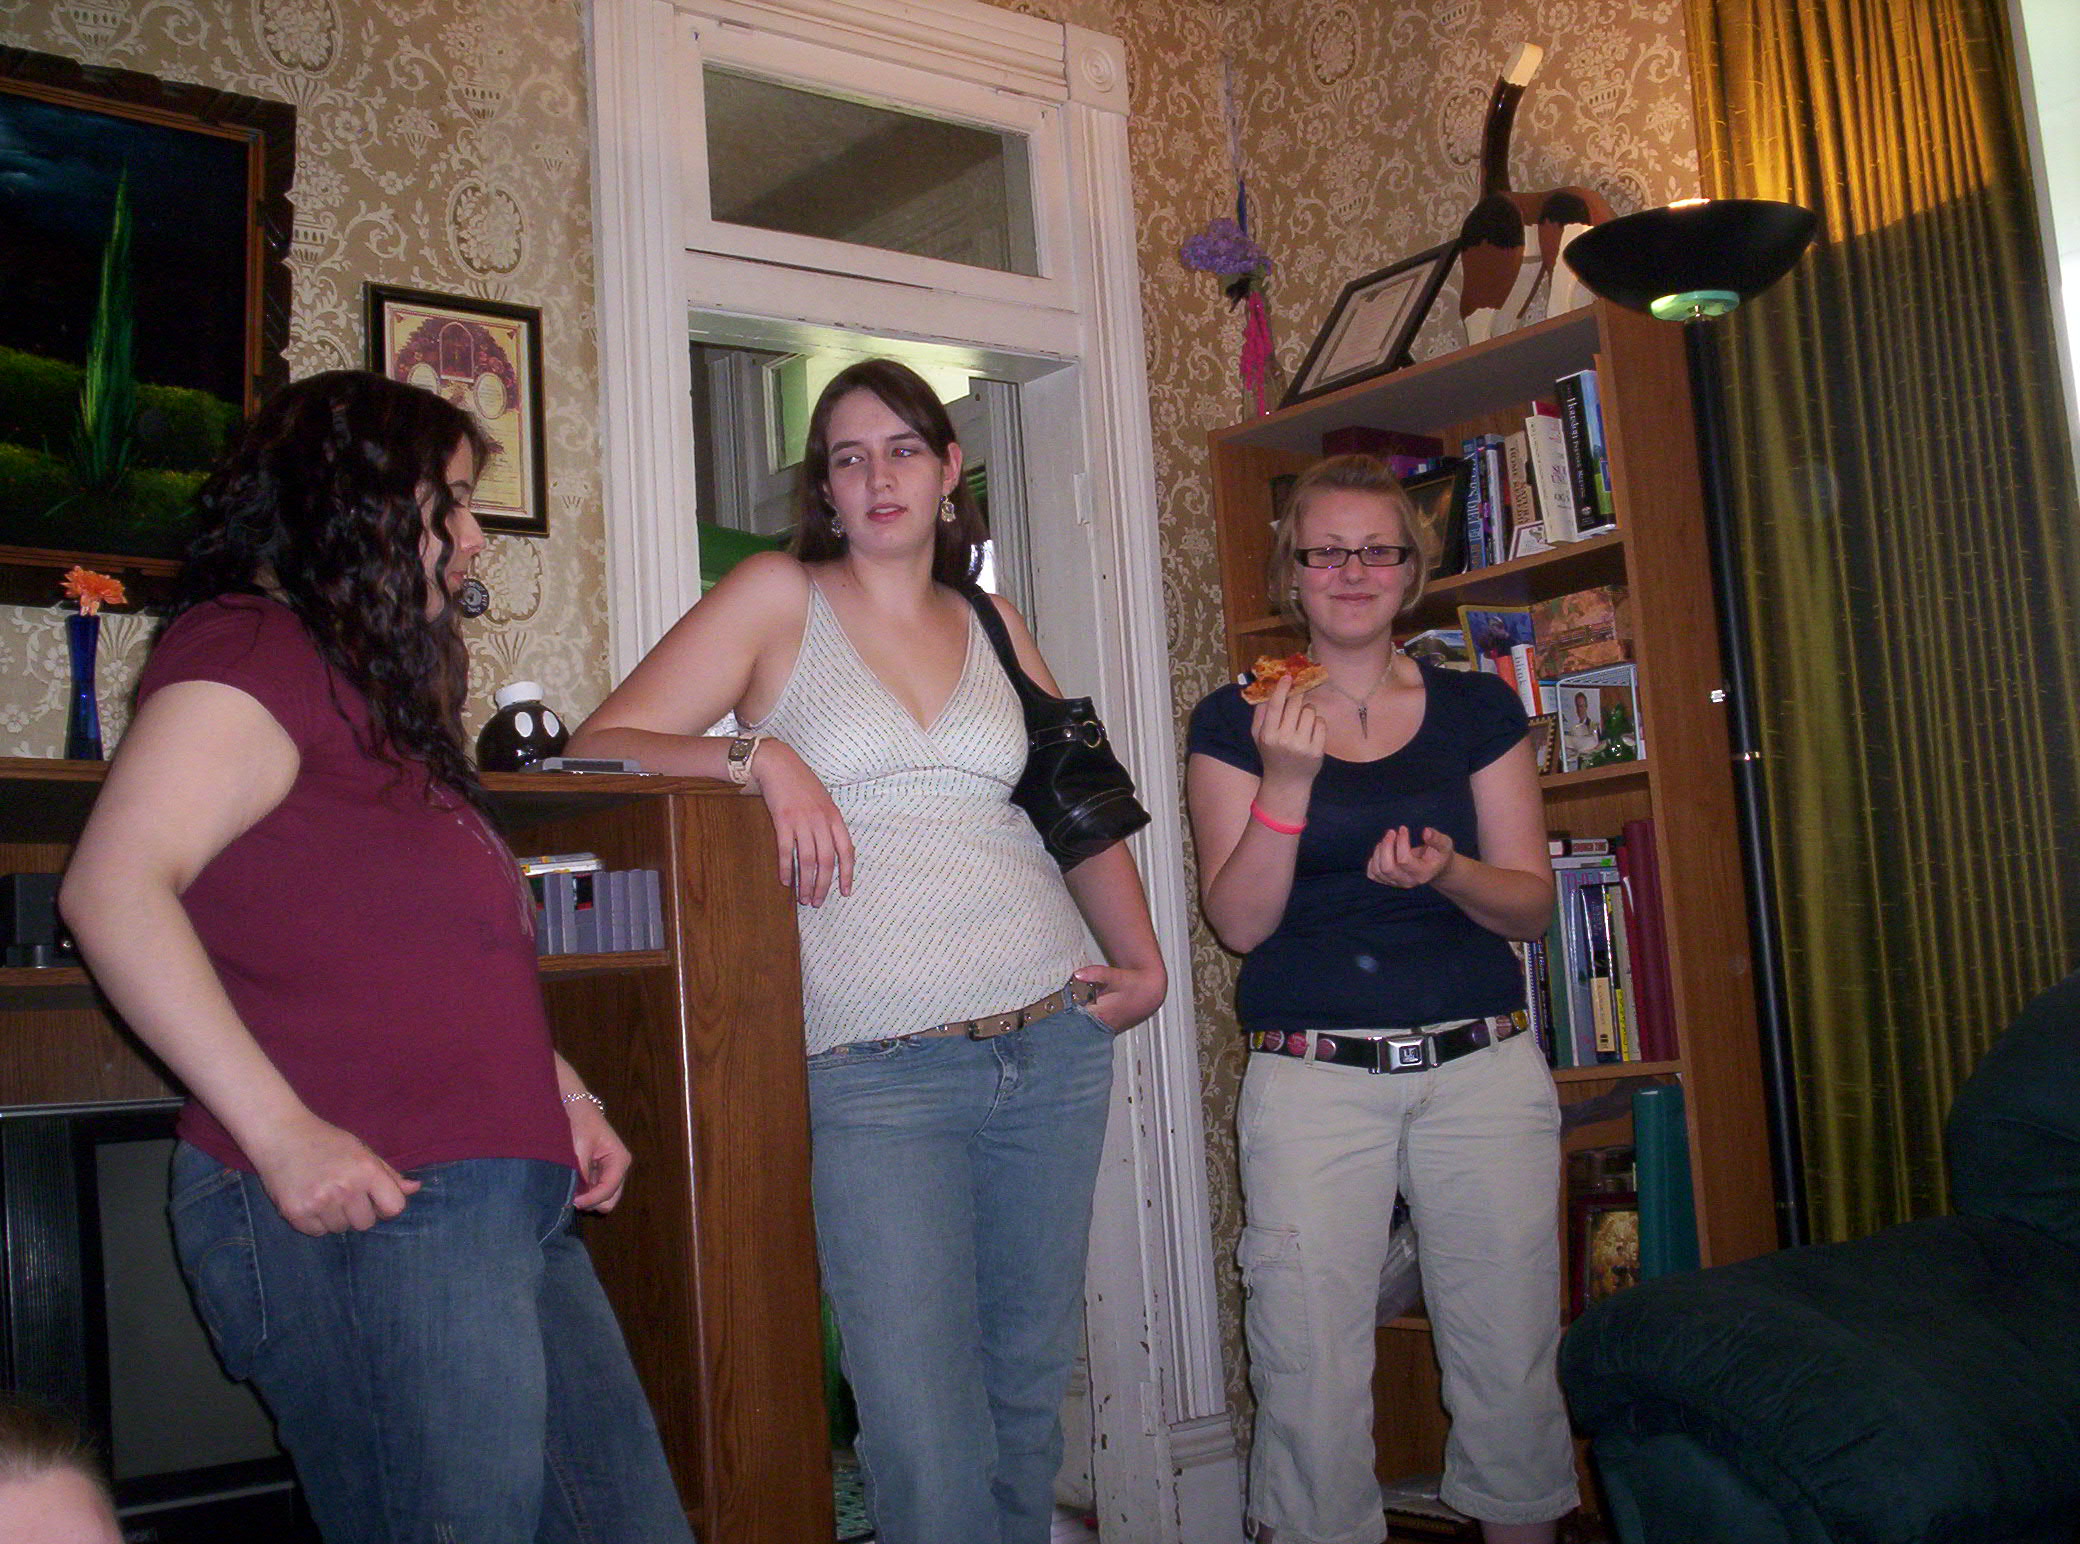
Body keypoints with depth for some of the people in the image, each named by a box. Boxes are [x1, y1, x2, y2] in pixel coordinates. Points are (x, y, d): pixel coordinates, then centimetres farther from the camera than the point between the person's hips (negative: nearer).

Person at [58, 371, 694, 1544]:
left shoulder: (373, 686, 24)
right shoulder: (251, 649, -5)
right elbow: (115, 889, -19)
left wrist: (561, 1096, 18)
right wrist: (282, 1130, -23)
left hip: (514, 1207, 10)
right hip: (367, 1214, -10)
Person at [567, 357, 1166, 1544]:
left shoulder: (991, 622, 14)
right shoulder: (780, 598, 3)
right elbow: (602, 745, -3)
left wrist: (1143, 958, 9)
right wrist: (760, 756, -18)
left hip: (1055, 1039, 4)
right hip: (876, 1075, -4)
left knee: (1032, 1389, 14)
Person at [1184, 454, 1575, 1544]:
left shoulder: (1477, 710, 10)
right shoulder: (1236, 725, 5)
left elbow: (1530, 903, 7)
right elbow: (1239, 920, -3)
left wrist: (1446, 872, -14)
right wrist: (1288, 780, -16)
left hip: (1482, 1069, 2)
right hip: (1311, 1078, -1)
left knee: (1511, 1358, 5)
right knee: (1307, 1376, -3)